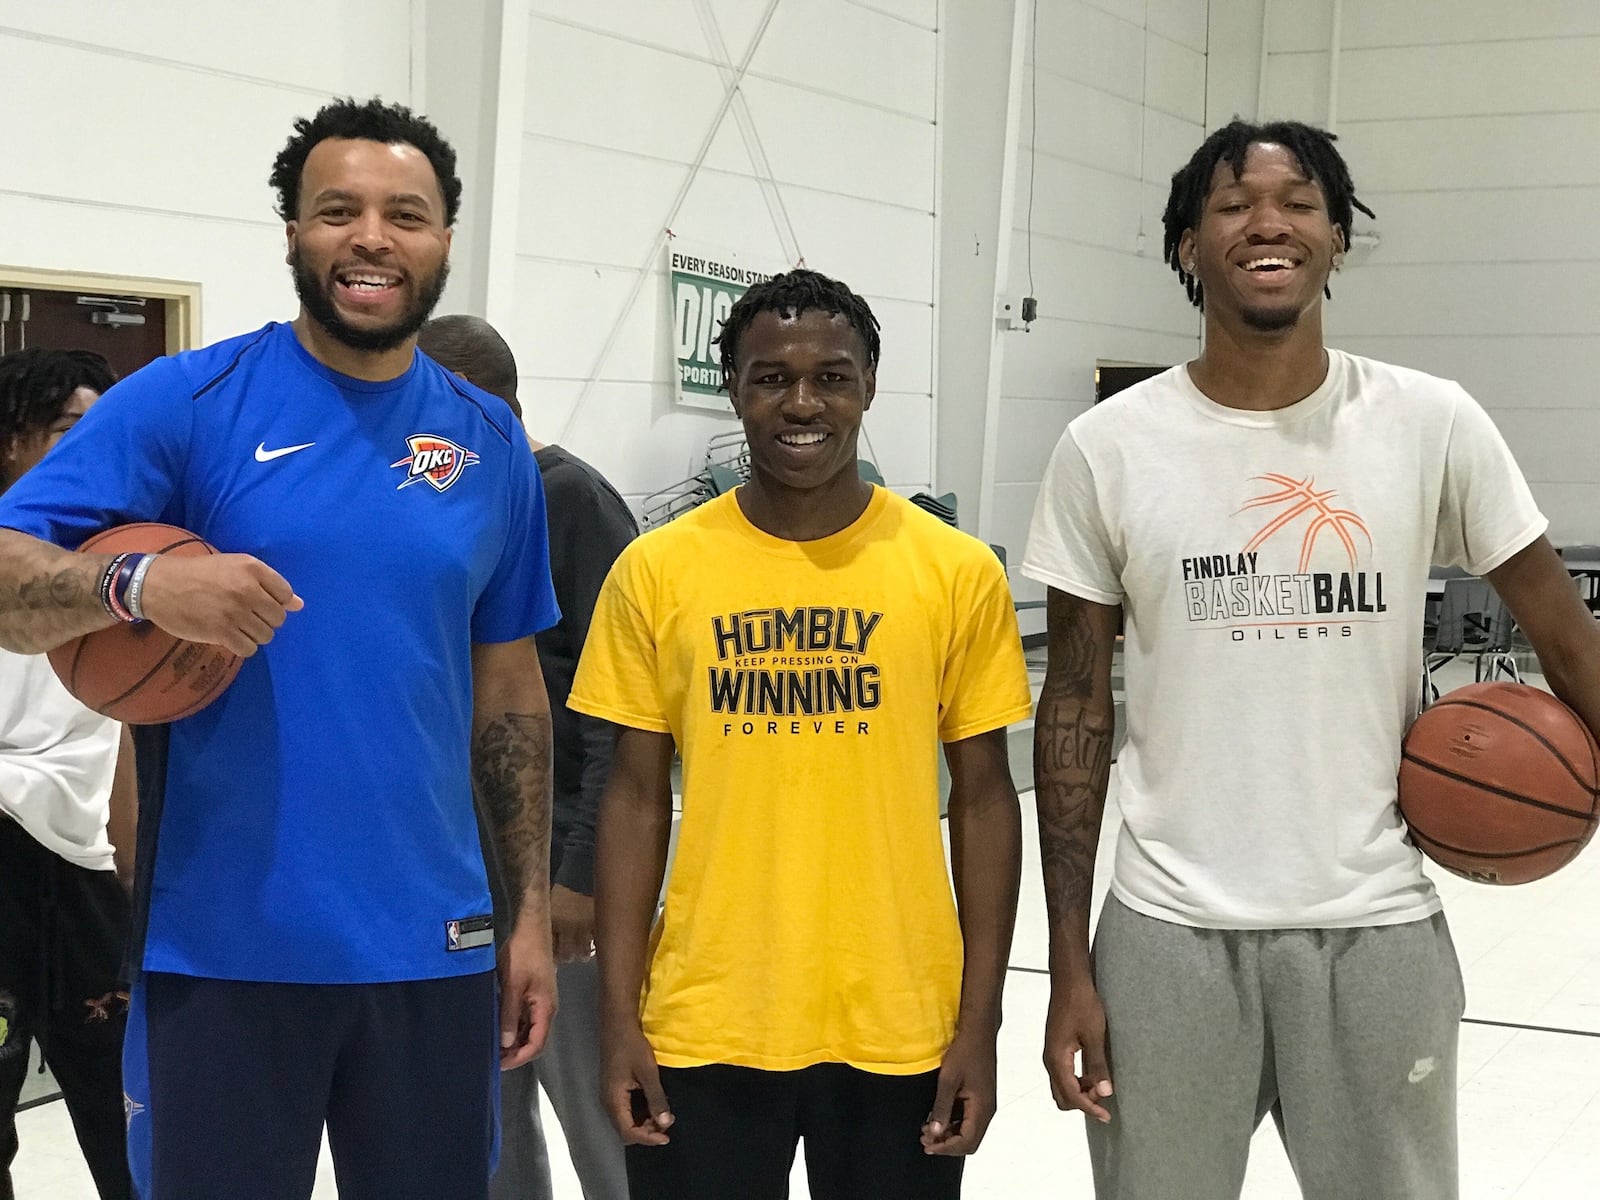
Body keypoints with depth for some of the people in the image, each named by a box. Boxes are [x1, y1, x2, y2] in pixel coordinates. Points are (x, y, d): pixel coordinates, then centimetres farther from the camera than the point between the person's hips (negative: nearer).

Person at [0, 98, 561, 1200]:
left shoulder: (491, 444, 8)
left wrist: (533, 909, 11)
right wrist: (139, 584, -31)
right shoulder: (186, 402, -4)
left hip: (432, 947, 3)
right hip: (221, 948, -3)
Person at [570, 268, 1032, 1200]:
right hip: (703, 1029, 0)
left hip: (899, 1033, 0)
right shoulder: (658, 570, -1)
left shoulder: (956, 571, -2)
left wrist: (980, 1023, -1)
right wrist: (619, 1016, -1)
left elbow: (984, 798, 2)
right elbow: (637, 798, 3)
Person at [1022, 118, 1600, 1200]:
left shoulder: (1432, 424, -4)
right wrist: (1069, 967, 0)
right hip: (1169, 932, 0)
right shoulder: (1110, 446, -3)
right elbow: (1077, 705, 1)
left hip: (1377, 928, 0)